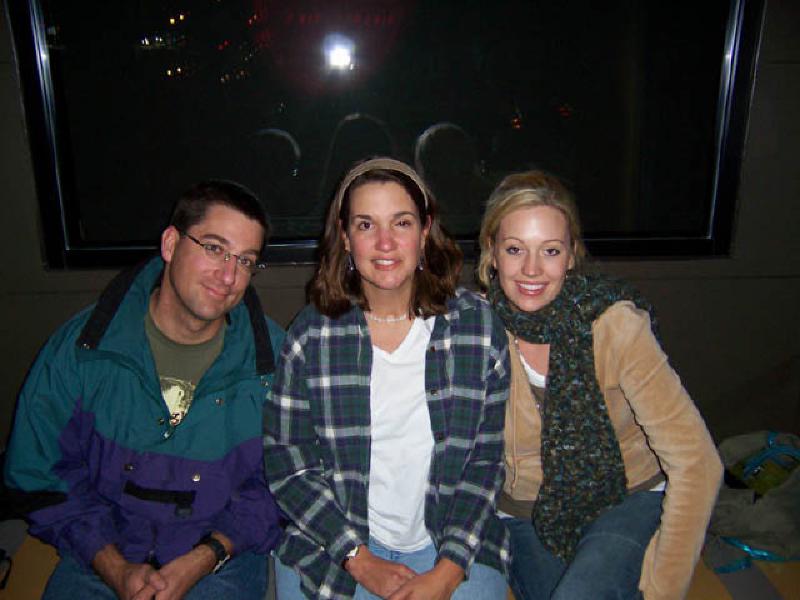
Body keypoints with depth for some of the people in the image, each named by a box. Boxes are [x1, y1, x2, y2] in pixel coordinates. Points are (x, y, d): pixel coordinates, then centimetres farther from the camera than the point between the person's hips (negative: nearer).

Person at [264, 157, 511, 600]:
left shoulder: (479, 326, -4)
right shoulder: (311, 333, -5)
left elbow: (487, 460, -2)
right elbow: (286, 463, -3)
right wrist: (361, 560, -9)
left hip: (454, 549, 0)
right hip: (330, 545, 0)